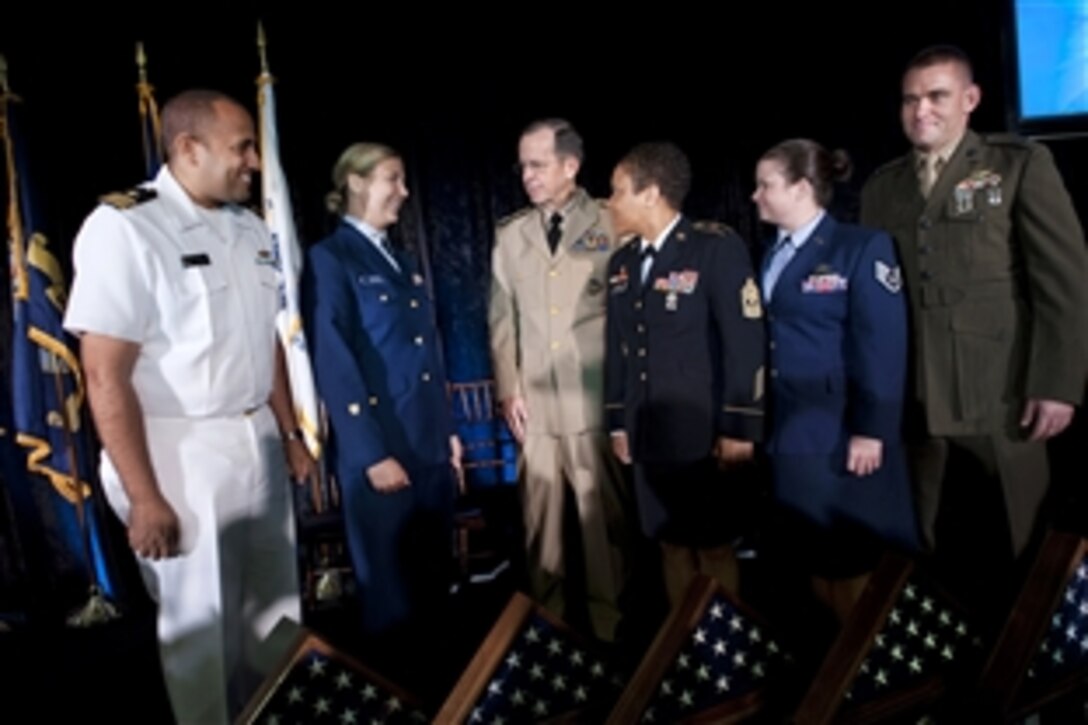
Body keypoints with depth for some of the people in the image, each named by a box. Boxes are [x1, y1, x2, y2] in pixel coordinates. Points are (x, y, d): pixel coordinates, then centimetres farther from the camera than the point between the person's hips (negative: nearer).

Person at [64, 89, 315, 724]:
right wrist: (144, 497, -19)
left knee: (274, 607, 20)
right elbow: (106, 374, -18)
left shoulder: (250, 229, 6)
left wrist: (291, 435, 14)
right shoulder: (123, 227, -16)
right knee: (202, 625, 9)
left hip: (259, 442, 7)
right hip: (182, 453, -7)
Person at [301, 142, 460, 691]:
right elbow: (333, 365, -14)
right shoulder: (329, 260, -8)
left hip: (429, 444, 7)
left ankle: (436, 676, 33)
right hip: (380, 447, -7)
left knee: (435, 576, 17)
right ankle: (399, 687, 27)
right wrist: (373, 453, -17)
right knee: (389, 583, 9)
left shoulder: (403, 262, 15)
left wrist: (448, 429, 14)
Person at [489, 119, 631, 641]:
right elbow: (502, 318, 11)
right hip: (535, 402, 3)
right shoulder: (510, 235, 10)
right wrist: (507, 391, 5)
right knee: (541, 518, 9)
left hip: (597, 399, -3)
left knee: (604, 516, 4)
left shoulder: (611, 226, -1)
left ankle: (607, 624, 19)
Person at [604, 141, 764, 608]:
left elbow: (745, 344, -11)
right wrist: (617, 423, 13)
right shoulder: (621, 263, 11)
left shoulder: (717, 250, -8)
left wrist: (739, 428, -13)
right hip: (648, 437, 6)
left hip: (705, 436, -5)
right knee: (671, 546, 14)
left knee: (714, 549, 7)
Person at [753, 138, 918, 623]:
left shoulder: (862, 248, -7)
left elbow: (882, 346, -12)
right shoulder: (773, 254, 11)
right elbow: (764, 340, 9)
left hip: (843, 432, -5)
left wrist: (871, 430, -17)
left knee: (855, 558, 7)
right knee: (815, 554, 13)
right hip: (789, 431, 6)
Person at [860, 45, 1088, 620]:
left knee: (1011, 548, 7)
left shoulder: (1021, 165, 2)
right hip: (915, 400, 3)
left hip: (1000, 397, -3)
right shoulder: (881, 186, 13)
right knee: (935, 547, 9)